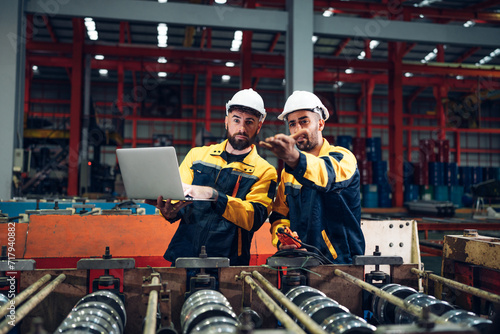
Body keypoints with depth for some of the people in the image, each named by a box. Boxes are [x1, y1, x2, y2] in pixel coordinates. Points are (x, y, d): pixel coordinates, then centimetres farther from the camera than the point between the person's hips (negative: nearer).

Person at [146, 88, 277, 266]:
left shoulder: (264, 171, 5)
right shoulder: (197, 155, 14)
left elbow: (255, 217, -9)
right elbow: (177, 195, 11)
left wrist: (213, 195, -23)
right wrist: (171, 212, -13)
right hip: (183, 253, 2)